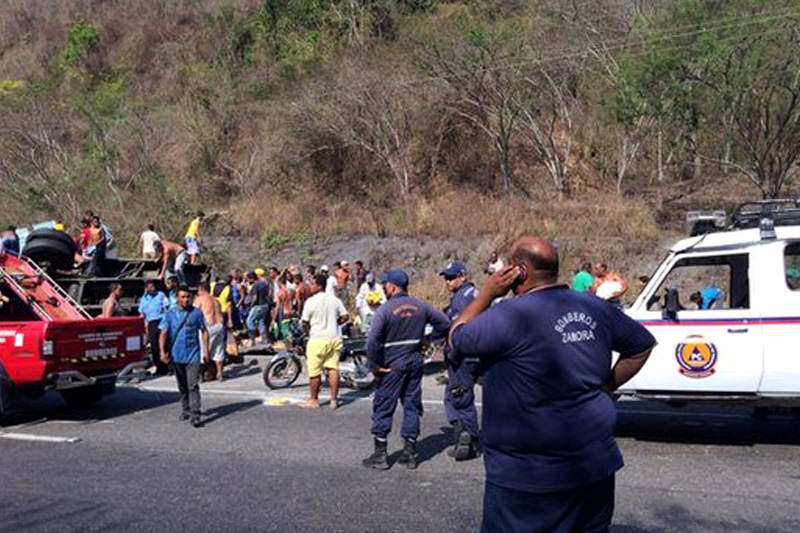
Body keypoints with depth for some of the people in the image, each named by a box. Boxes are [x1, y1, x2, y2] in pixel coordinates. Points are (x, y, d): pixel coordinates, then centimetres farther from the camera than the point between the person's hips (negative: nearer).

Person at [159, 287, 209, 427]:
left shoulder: (197, 313, 1)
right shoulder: (170, 314, 2)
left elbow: (204, 331, 6)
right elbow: (163, 334, -2)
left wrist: (206, 350, 0)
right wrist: (162, 351, -16)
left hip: (193, 355, -2)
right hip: (176, 356, 2)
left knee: (193, 386, -9)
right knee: (182, 387, 15)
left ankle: (195, 416, -11)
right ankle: (185, 410, 32)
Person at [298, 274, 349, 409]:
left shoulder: (311, 301, -10)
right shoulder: (335, 300, 6)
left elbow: (304, 322, -9)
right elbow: (345, 317, 7)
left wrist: (309, 331, 10)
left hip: (318, 339, -5)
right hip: (334, 337, 5)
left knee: (314, 371, 5)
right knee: (333, 368, 8)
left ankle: (314, 400, 14)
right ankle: (334, 399, 11)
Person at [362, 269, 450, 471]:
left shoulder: (385, 310, -14)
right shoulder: (421, 306, 2)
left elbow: (372, 342, -21)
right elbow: (445, 322, 8)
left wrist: (375, 365, -11)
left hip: (392, 365, -5)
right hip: (415, 361, 5)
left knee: (383, 407, 5)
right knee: (412, 406, 13)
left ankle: (380, 455, 9)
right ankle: (410, 453, 17)